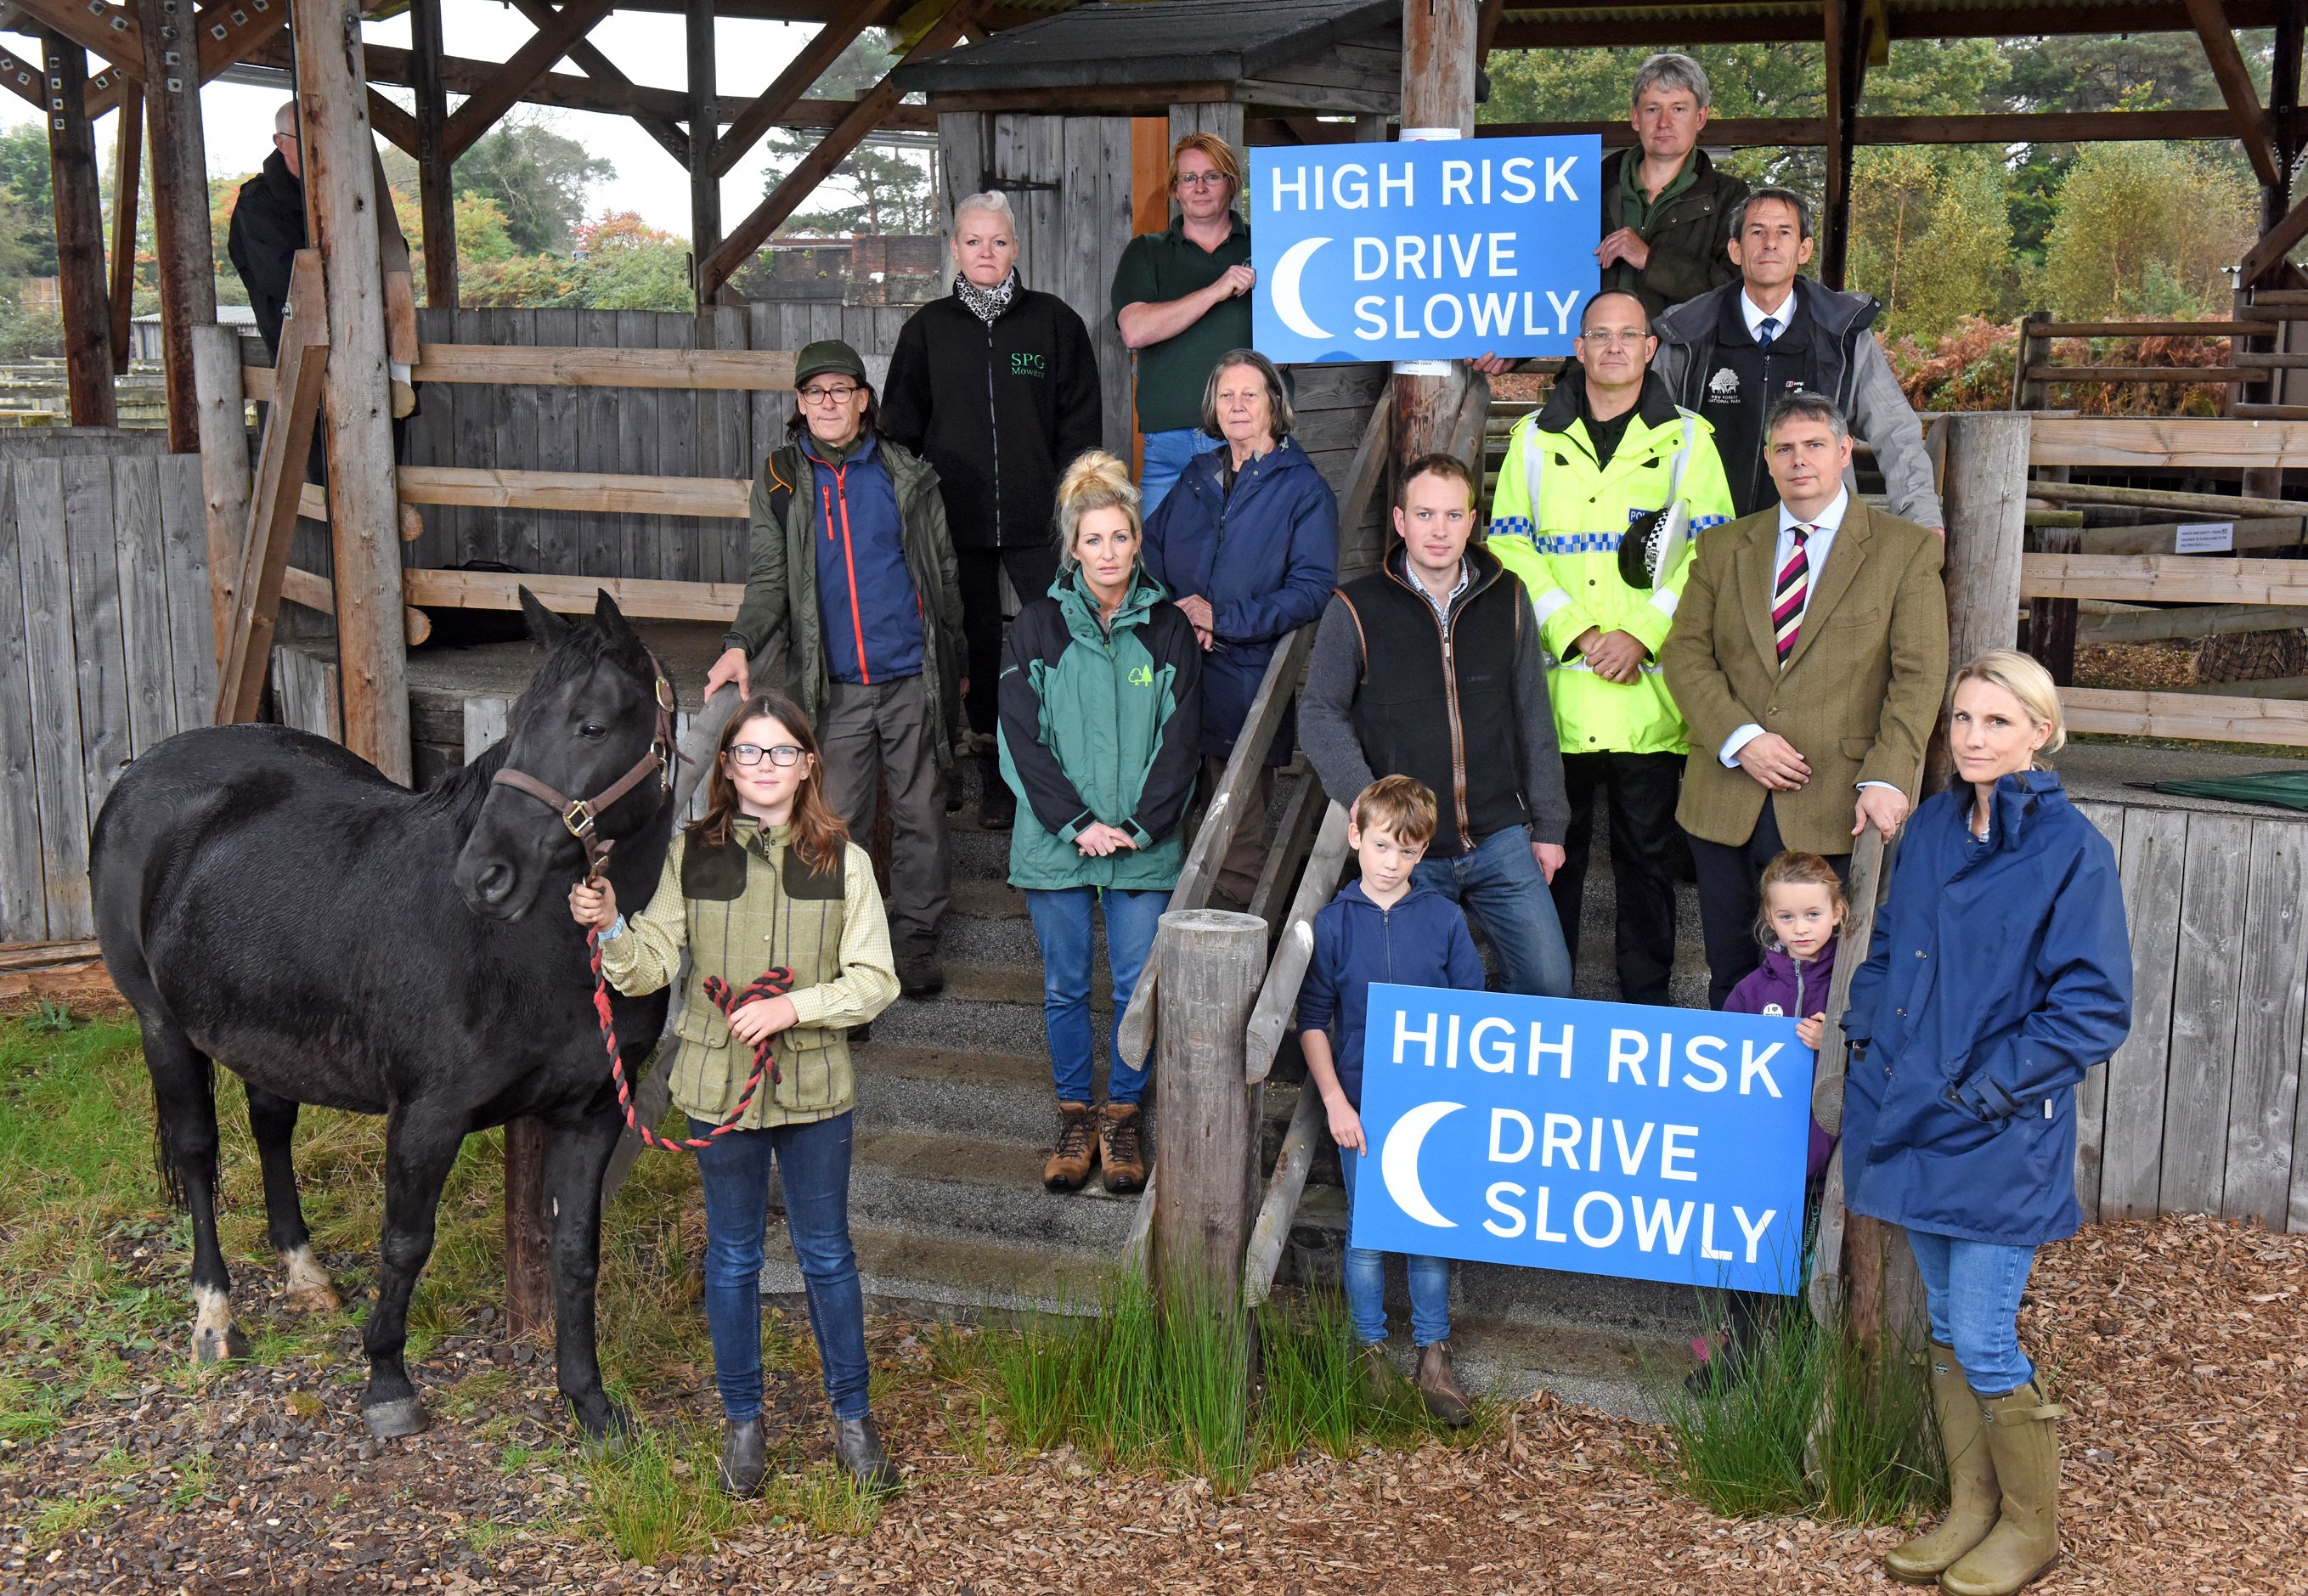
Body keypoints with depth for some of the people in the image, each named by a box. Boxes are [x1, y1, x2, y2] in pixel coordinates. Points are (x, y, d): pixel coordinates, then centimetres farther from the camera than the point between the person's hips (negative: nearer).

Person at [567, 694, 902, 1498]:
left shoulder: (843, 861, -6)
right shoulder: (691, 855, -3)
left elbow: (875, 981, -7)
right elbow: (650, 969, -3)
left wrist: (793, 1007, -20)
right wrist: (609, 926, -22)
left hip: (814, 1088, -1)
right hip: (720, 1087, 1)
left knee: (826, 1254, 12)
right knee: (732, 1257, 13)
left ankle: (852, 1415, 28)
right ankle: (742, 1420, 30)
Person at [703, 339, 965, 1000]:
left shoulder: (907, 473, 3)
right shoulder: (780, 481, 4)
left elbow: (943, 572, 9)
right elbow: (769, 581, 1)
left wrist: (954, 661, 8)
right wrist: (740, 644, -17)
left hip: (912, 678, 0)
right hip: (833, 687, 0)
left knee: (920, 814, 8)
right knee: (836, 822, 3)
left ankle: (916, 939, 23)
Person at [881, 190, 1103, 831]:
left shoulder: (1054, 321, 4)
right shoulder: (928, 328, 9)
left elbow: (1080, 421, 4)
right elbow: (900, 426, 11)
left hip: (1039, 522, -2)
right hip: (956, 520, 2)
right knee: (976, 645, 7)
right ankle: (997, 779, 17)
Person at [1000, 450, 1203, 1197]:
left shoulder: (1169, 629, 3)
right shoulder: (1037, 628, 1)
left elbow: (1180, 741, 2)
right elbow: (1021, 740, -3)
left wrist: (1140, 826, -9)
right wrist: (1077, 824, -12)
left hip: (1145, 847, 0)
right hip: (1056, 844, 0)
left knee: (1138, 987, 3)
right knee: (1065, 988, 9)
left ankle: (1124, 1116, 20)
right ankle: (1075, 1118, 23)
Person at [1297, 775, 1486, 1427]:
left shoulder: (1444, 919, 0)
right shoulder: (1334, 923, -2)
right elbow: (1313, 1021, 1)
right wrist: (1334, 1101, -7)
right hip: (1362, 1106, -1)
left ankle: (1434, 1355, 17)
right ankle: (1371, 1349, 21)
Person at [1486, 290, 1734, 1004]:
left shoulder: (1685, 438, 7)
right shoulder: (1535, 438, 10)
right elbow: (1509, 548, 2)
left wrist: (1641, 635, -13)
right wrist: (1574, 631, -10)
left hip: (1649, 689, -1)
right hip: (1554, 685, 1)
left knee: (1648, 851, 6)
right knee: (1552, 848, 7)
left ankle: (1646, 1005, 17)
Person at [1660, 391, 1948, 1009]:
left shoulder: (1906, 549, 4)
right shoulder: (1723, 547, 13)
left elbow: (1919, 675, -2)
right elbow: (1685, 652, 5)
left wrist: (1886, 778, -15)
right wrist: (1741, 739, -10)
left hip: (1829, 806, -3)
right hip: (1724, 800, 3)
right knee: (1730, 976, 10)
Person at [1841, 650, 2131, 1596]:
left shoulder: (2071, 849, -12)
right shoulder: (1931, 826, 6)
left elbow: (2094, 1009, -13)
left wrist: (1985, 1086, -15)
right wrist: (1868, 1037, 6)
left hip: (2000, 1135, -6)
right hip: (1914, 1119, 6)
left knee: (1983, 1342, -2)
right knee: (1946, 1330, 16)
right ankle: (1972, 1508, 31)